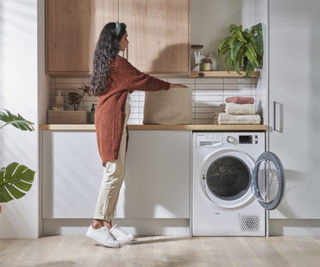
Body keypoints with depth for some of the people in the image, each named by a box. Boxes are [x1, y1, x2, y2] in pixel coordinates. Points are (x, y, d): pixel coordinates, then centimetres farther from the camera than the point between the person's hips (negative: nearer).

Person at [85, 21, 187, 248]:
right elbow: (142, 80, -2)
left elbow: (130, 83, 28)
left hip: (108, 119, 10)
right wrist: (170, 86, 12)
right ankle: (97, 225, -9)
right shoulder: (118, 63, -10)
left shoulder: (105, 62, 19)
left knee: (115, 174, 8)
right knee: (114, 173, -10)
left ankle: (108, 223, 9)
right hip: (112, 120, -10)